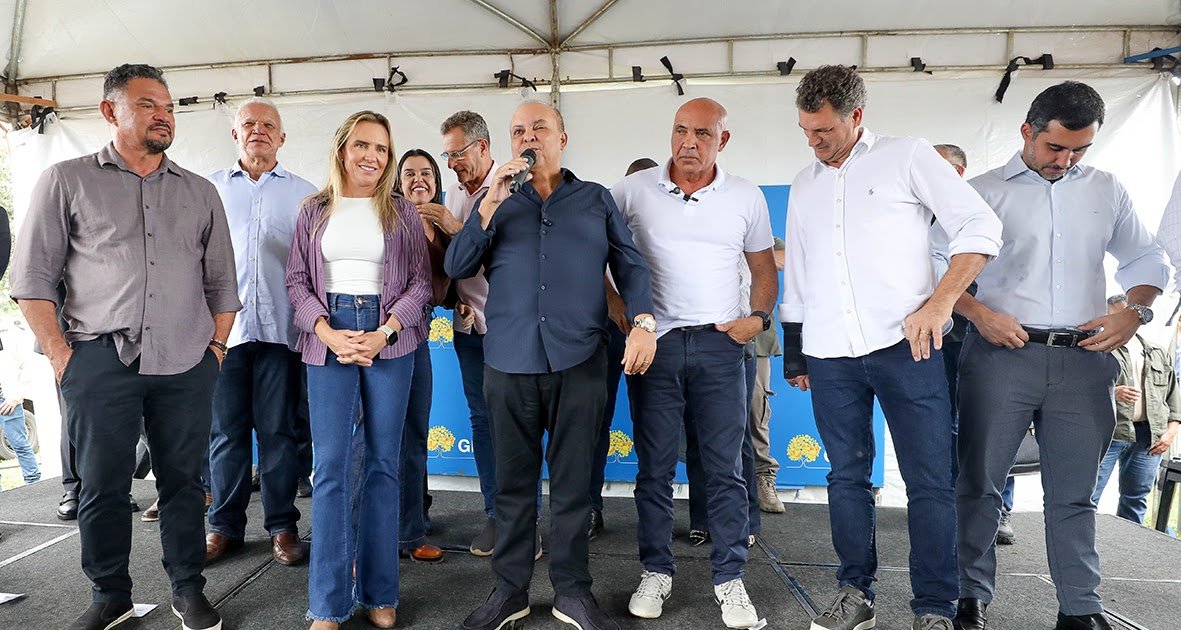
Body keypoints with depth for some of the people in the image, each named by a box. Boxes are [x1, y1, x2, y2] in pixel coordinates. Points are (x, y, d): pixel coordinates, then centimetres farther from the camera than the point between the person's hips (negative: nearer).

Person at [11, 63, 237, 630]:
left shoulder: (200, 192, 14)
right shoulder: (67, 181, 7)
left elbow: (221, 281, 14)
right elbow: (32, 275, 3)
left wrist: (216, 348, 6)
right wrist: (60, 353, -4)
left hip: (187, 367, 2)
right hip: (100, 362, -1)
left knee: (182, 480, 8)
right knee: (102, 484, 5)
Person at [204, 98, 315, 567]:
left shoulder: (303, 193, 11)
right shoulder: (209, 189, 14)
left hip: (279, 326, -1)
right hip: (224, 325, 1)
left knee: (277, 430, 3)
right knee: (227, 429, 6)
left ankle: (282, 526, 13)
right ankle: (225, 526, 18)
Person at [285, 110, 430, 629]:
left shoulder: (403, 213, 8)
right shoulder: (314, 211, 11)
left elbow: (421, 281, 3)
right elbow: (297, 279, 7)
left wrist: (382, 334, -10)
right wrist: (328, 333, -9)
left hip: (389, 341, 0)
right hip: (328, 340, 1)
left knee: (383, 464, 4)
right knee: (331, 468, -2)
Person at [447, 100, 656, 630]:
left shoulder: (596, 200, 14)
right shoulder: (498, 203, 16)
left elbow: (630, 264, 8)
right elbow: (456, 266, 5)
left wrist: (643, 321, -9)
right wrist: (491, 203, -4)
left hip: (579, 359, -1)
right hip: (509, 361, 1)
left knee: (573, 480, 5)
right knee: (514, 478, 9)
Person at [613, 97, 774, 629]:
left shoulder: (746, 197, 6)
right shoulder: (633, 190, 2)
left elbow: (764, 269, 14)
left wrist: (759, 316, -3)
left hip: (719, 344, 1)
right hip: (654, 342, 0)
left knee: (726, 468, 3)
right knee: (654, 466, 7)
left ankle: (730, 579, 17)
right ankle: (656, 572, 21)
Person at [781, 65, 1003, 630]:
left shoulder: (906, 156, 4)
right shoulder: (804, 185, 17)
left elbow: (981, 227, -1)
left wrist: (940, 303, -13)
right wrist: (793, 351, 18)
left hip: (905, 344, -4)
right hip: (830, 355, 4)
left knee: (930, 481, -1)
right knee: (846, 477, 9)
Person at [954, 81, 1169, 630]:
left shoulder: (1106, 191, 14)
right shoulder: (982, 191, 3)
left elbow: (1146, 260, 21)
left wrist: (1135, 311, 2)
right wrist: (978, 313, -13)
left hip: (1084, 360, 3)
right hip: (1001, 354, -3)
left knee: (1074, 492, 9)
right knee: (979, 482, 1)